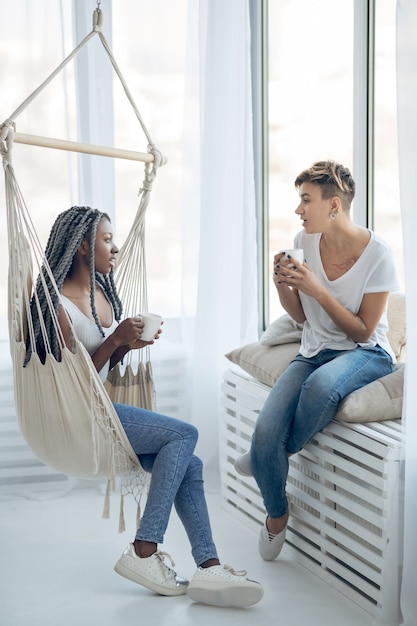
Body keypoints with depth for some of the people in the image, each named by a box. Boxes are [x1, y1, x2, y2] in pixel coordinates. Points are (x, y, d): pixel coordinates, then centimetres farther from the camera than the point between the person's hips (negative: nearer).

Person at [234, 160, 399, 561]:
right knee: (265, 430, -20)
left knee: (321, 384, -41)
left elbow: (362, 331, -12)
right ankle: (276, 513, 10)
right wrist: (282, 286, -13)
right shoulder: (304, 242, -2)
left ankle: (284, 451, -7)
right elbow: (301, 316, 9)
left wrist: (318, 290, -23)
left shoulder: (377, 255, -15)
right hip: (314, 351, 4)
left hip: (365, 354, -4)